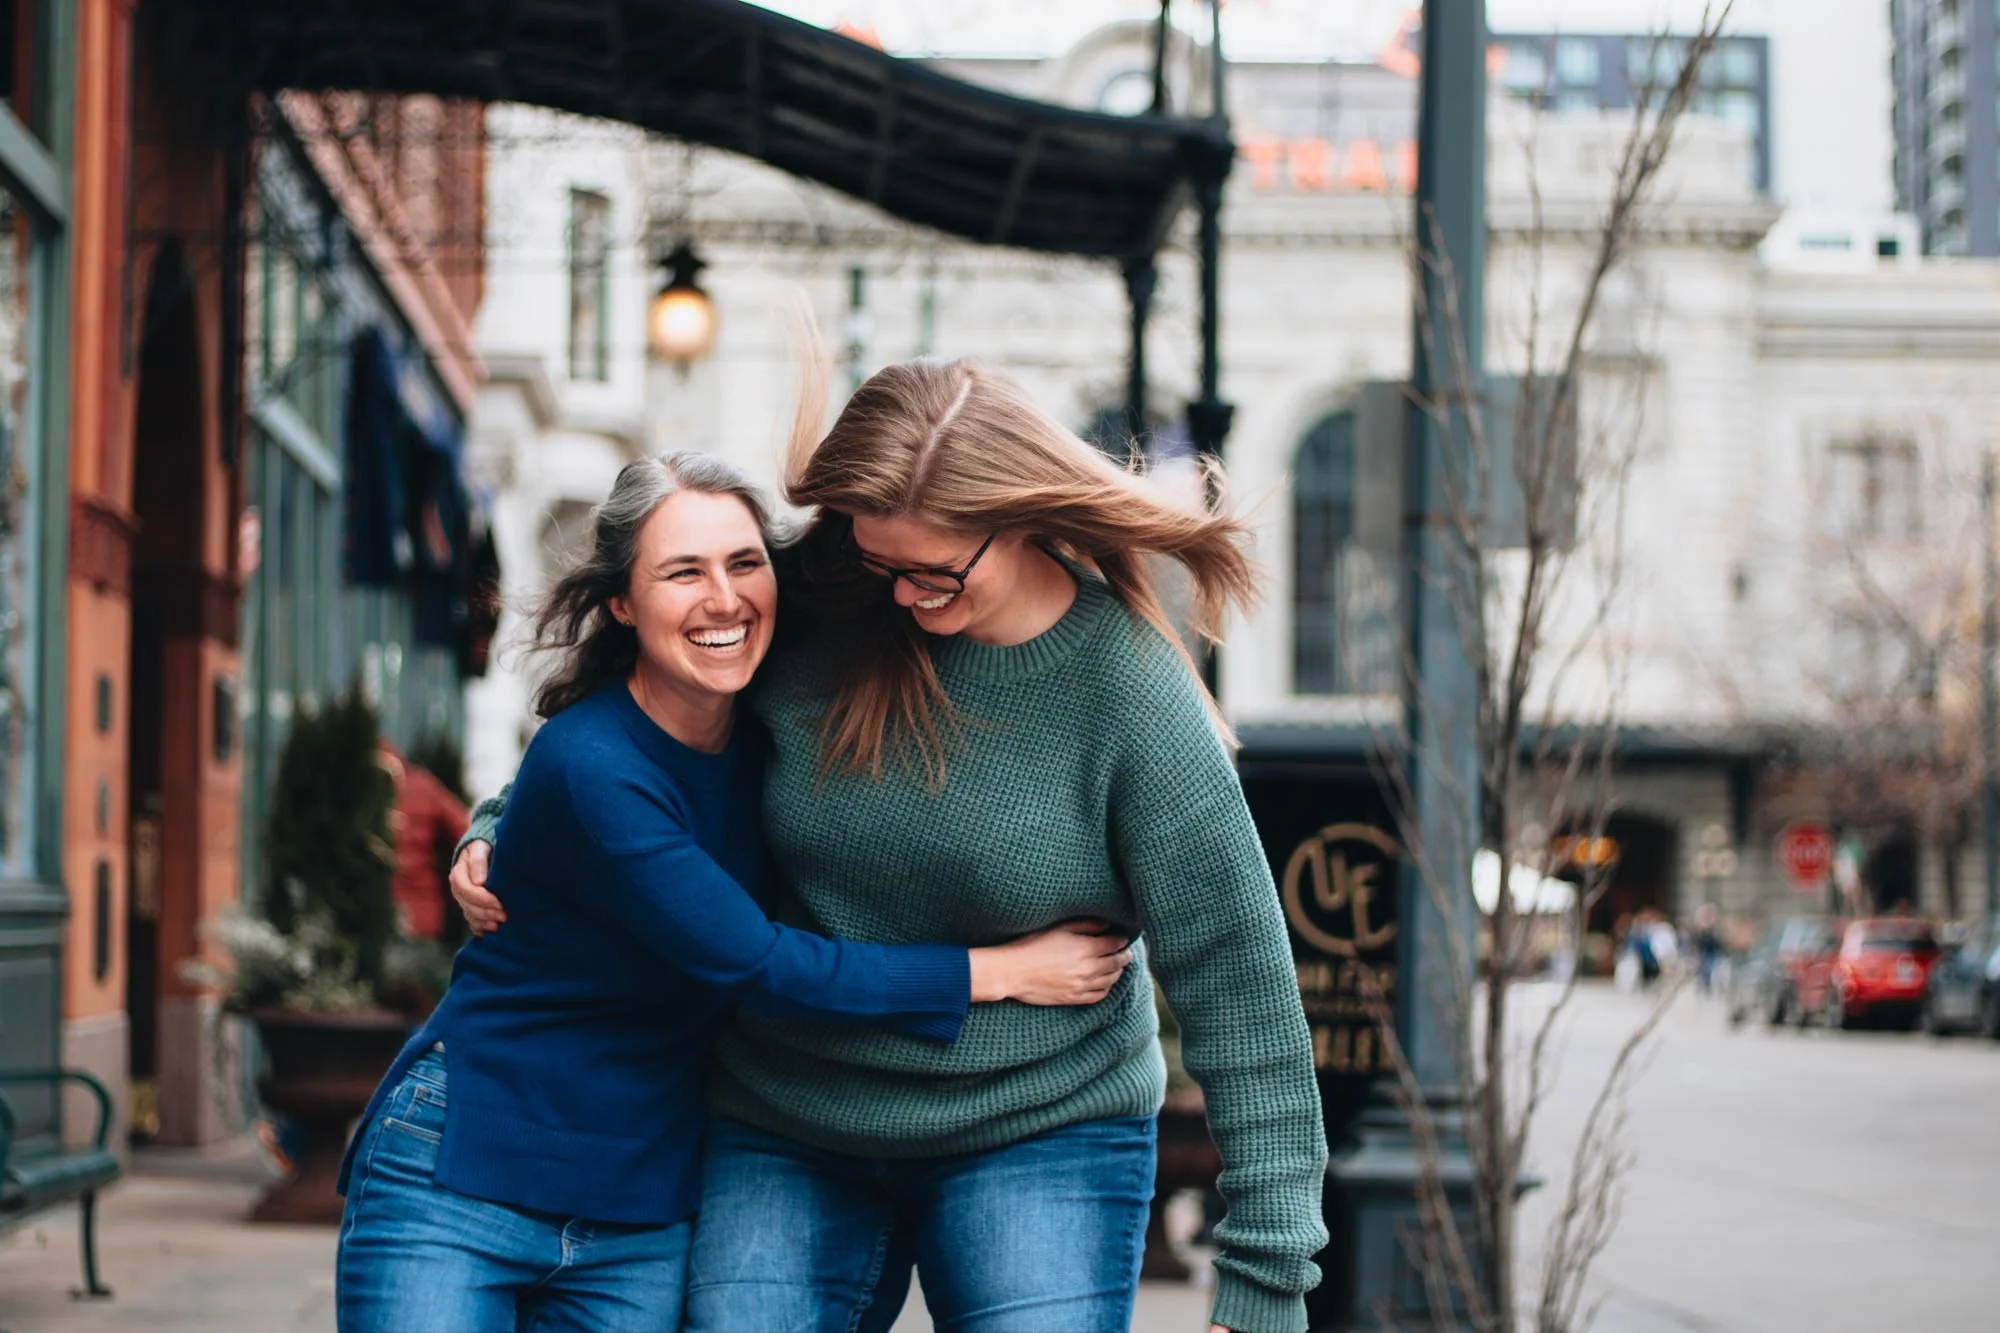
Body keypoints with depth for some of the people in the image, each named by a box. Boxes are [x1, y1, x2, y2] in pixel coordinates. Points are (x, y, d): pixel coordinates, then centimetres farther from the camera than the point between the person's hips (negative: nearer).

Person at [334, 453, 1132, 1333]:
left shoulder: (764, 744, 1)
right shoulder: (590, 766, -20)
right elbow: (754, 963, -20)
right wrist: (1006, 971, -15)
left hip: (644, 1219, 6)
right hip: (458, 1183, -6)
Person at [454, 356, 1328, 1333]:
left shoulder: (1131, 694, -16)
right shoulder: (816, 619, -8)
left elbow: (1237, 985, -13)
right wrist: (499, 828, 5)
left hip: (1037, 1135, -3)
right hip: (781, 1140, 3)